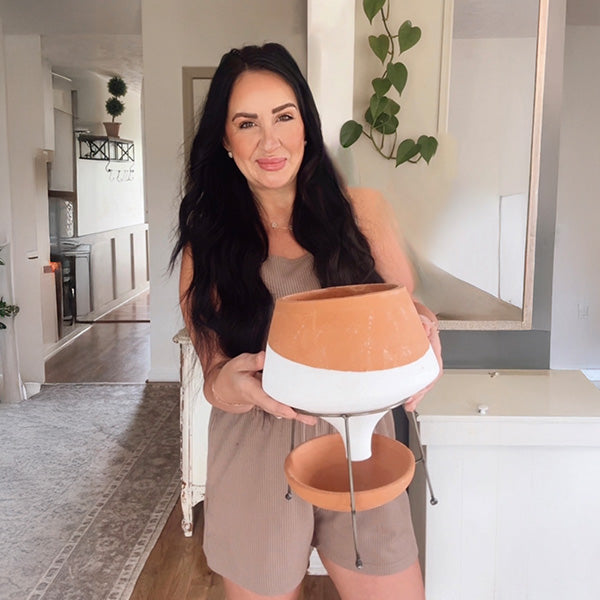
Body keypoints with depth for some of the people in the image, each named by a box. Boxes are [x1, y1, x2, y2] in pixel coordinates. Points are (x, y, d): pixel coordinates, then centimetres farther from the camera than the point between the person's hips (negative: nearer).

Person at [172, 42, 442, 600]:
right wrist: (228, 386, -26)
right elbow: (213, 372, -3)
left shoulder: (363, 211, -3)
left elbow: (406, 310, 4)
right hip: (255, 459, 0)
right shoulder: (208, 240, -2)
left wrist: (421, 329, -20)